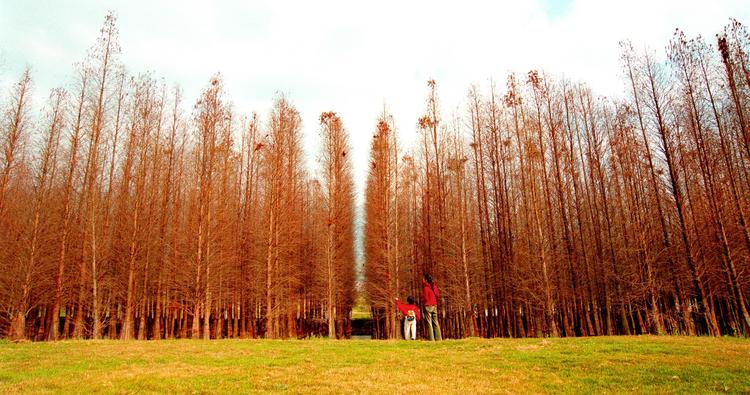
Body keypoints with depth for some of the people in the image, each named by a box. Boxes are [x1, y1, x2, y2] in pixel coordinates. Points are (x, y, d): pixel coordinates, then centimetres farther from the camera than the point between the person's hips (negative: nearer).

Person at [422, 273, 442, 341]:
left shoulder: (426, 288, -11)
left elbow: (426, 298, -12)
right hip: (434, 306, 6)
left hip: (428, 306, -6)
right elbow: (438, 295, 11)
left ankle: (431, 338, -7)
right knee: (435, 322, 9)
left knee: (429, 323, -4)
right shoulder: (434, 286, 7)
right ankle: (438, 338, 7)